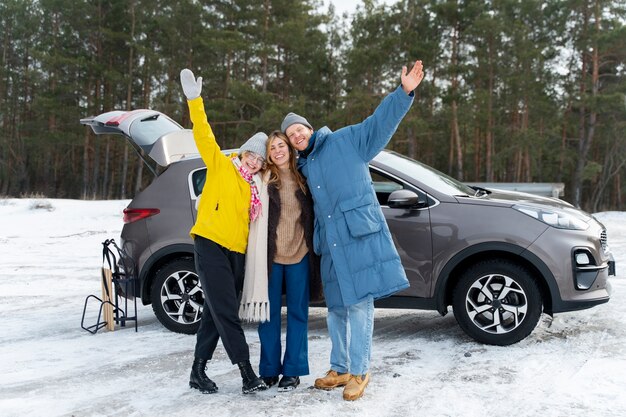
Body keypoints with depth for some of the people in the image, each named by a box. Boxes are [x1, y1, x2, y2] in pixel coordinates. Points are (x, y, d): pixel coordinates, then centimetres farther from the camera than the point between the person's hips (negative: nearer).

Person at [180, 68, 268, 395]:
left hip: (237, 251, 7)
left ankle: (198, 371, 15)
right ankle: (246, 369, -7)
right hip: (210, 243, -6)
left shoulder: (254, 186, 18)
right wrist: (195, 101, -18)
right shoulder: (221, 165, 3)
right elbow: (203, 136, -8)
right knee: (226, 311, -9)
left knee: (216, 312, 8)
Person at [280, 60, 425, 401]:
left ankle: (359, 372, 6)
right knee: (336, 308, 11)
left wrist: (404, 92, -17)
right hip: (330, 245, 7)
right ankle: (340, 369, 24)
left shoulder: (346, 141, 3)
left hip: (360, 236, -6)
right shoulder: (303, 168, 21)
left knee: (359, 306, -5)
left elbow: (380, 122, -6)